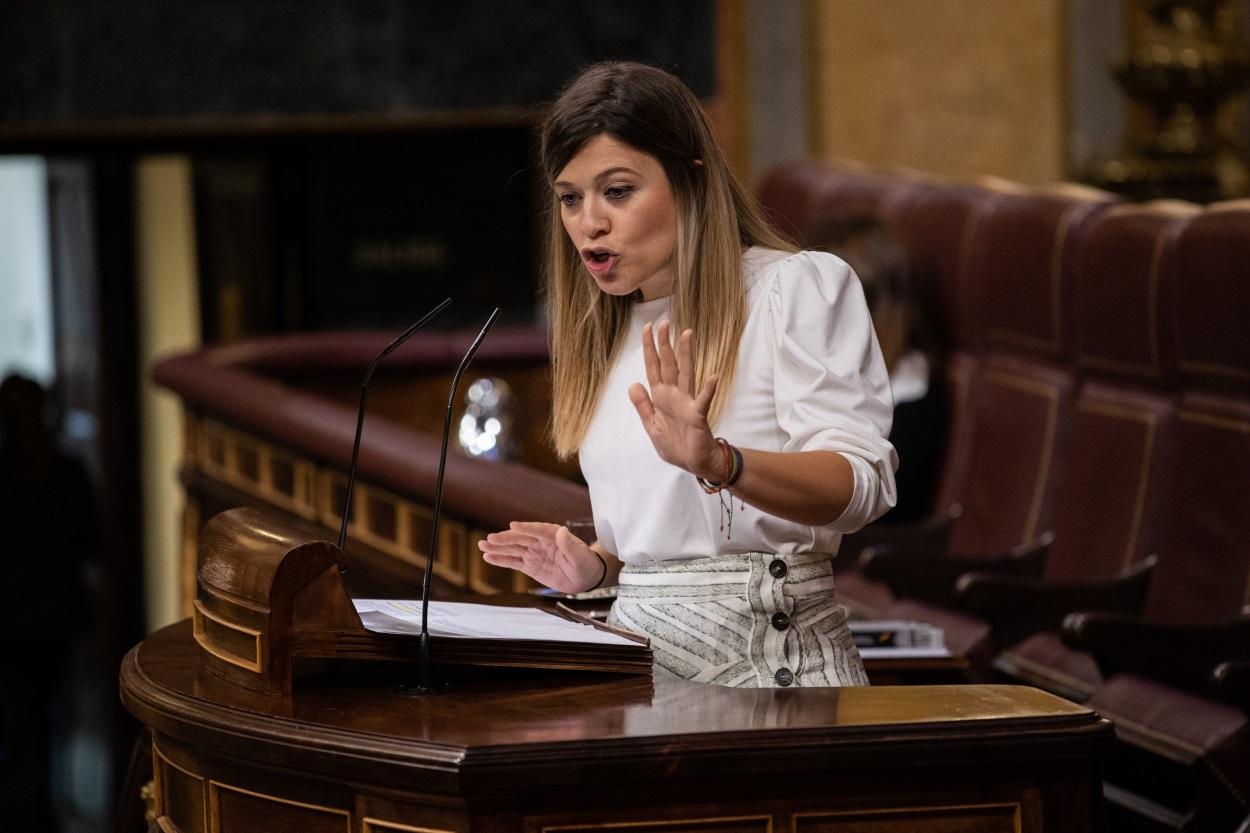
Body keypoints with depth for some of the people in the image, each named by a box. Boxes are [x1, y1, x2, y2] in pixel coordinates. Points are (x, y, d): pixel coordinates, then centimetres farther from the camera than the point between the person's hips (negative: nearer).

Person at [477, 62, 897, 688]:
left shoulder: (798, 288, -3)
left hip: (767, 659, -5)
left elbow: (862, 485, -16)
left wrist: (714, 462, -32)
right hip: (641, 655, 6)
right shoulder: (611, 332, 18)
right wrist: (596, 566, 9)